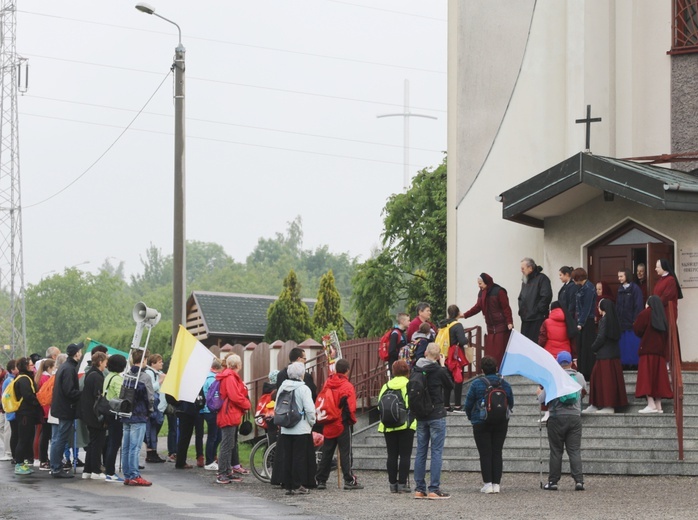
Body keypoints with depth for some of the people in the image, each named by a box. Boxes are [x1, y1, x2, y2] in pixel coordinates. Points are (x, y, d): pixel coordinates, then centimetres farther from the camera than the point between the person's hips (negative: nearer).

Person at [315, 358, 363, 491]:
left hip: (329, 425, 5)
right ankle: (349, 480, -2)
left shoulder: (328, 383, 4)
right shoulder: (347, 386, -13)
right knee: (345, 453, -1)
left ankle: (321, 480, 12)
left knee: (326, 453, 11)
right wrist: (353, 420, 2)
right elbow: (351, 408, -15)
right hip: (343, 424, -5)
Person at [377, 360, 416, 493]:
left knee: (392, 455, 8)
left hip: (388, 426, 3)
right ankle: (402, 484, -3)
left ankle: (392, 484, 10)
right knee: (405, 455, 1)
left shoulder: (386, 386, 5)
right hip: (406, 426, -3)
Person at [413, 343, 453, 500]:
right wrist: (443, 366, 6)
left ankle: (419, 489, 12)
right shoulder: (439, 371, -14)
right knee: (436, 452, -2)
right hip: (436, 416, -5)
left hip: (420, 416, 5)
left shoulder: (416, 370, -1)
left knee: (420, 451, 10)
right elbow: (450, 385, 3)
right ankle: (434, 490, -5)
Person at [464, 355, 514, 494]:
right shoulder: (504, 384, 1)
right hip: (501, 424, 3)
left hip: (481, 424, -3)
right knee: (497, 453, 7)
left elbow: (468, 404, -3)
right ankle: (496, 484, 5)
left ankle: (488, 483, -4)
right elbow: (511, 404, 10)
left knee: (485, 453, 0)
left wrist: (471, 417, 15)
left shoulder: (477, 384, -8)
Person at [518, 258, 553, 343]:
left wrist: (538, 310, -15)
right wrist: (521, 309, 13)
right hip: (526, 319, 8)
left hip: (538, 319, -8)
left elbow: (546, 296, -16)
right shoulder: (525, 280, 20)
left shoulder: (541, 278, -7)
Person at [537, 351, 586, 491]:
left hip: (557, 417, -2)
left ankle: (553, 481, 8)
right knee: (575, 450, 2)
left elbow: (542, 400, -6)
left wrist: (539, 392, 17)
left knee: (556, 451, 5)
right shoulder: (579, 377, 4)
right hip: (575, 416, 2)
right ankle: (579, 480, -9)